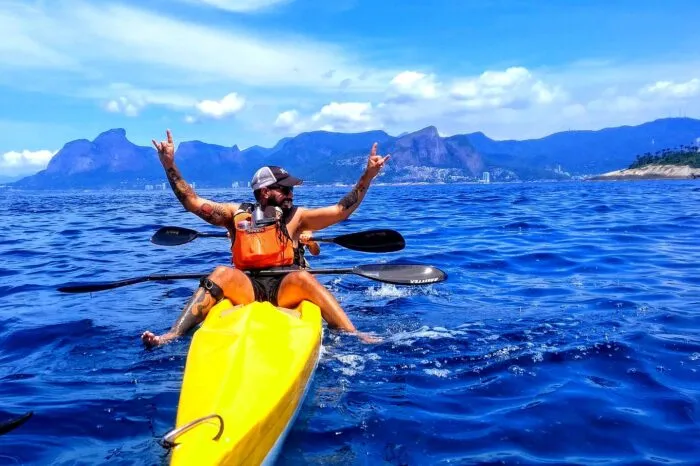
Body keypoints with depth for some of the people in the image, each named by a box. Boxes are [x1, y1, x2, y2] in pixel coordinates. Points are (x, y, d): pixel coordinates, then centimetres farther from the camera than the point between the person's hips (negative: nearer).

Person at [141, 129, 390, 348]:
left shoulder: (296, 217, 12)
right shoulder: (237, 213, 12)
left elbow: (340, 211, 5)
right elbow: (193, 202, 7)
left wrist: (367, 176, -3)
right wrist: (169, 165, 0)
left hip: (286, 289, 0)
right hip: (246, 288, 0)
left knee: (302, 277, -30)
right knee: (222, 273, -26)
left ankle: (353, 335, -36)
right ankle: (172, 335, -31)